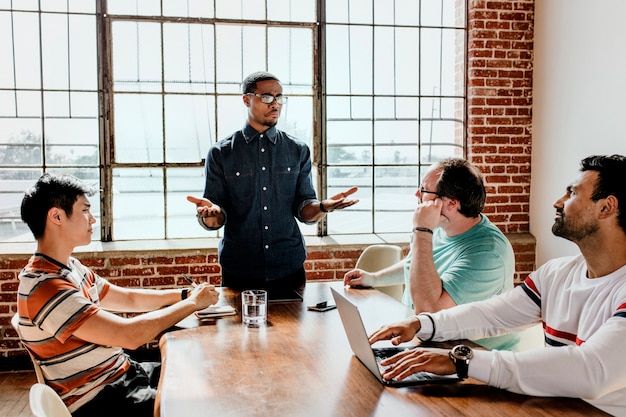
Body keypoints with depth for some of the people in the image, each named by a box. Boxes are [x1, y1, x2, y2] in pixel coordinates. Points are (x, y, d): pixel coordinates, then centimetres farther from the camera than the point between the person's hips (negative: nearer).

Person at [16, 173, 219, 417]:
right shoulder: (45, 287, -26)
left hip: (122, 372, 9)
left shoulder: (71, 268, 5)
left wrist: (185, 294, 3)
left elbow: (129, 299, 15)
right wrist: (193, 303, -17)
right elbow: (130, 335, -29)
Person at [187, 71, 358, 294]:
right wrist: (211, 213, -26)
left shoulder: (298, 151, 5)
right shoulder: (221, 153, -1)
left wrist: (323, 207, -18)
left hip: (289, 267, 2)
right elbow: (215, 221, -3)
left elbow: (304, 210, 3)